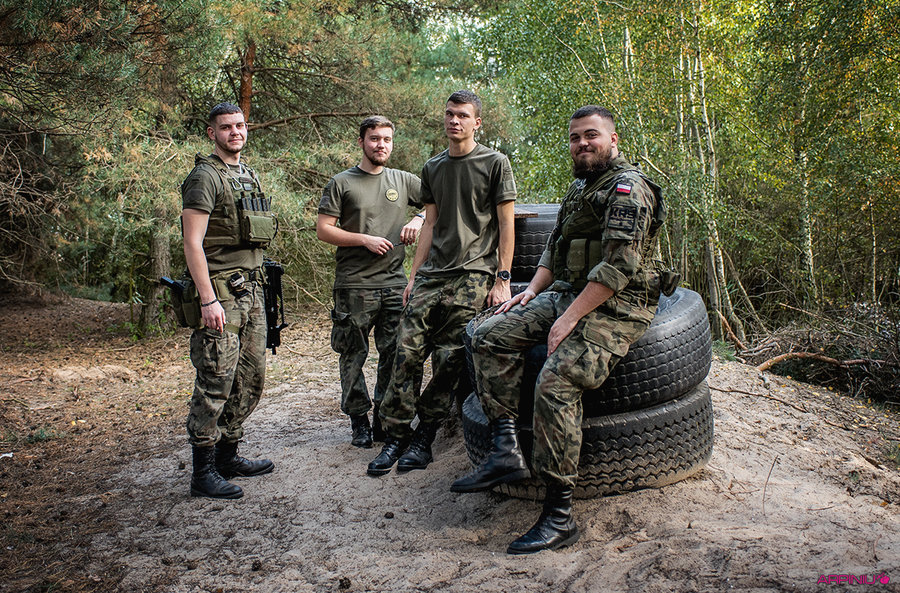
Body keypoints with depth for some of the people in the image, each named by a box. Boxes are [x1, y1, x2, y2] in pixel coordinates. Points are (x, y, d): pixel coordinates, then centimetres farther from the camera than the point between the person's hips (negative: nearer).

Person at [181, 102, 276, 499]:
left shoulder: (249, 177, 17)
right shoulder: (205, 177, -9)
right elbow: (192, 243, -15)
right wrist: (208, 300, -21)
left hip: (250, 289, 9)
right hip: (219, 291, -9)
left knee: (251, 377, 13)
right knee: (216, 382, -6)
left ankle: (227, 456, 26)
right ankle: (203, 473, 4)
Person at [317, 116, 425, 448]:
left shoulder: (403, 181, 13)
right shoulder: (342, 183, 4)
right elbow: (323, 231, -1)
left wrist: (420, 219, -1)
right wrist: (365, 239, -11)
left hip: (394, 284, 3)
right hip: (354, 286, -2)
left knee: (395, 356, 5)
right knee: (353, 356, 3)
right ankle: (359, 420, 17)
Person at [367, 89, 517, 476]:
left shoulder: (495, 163, 3)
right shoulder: (432, 168, 19)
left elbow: (506, 223, 0)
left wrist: (502, 278, -7)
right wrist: (414, 274, 14)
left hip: (473, 276, -4)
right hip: (431, 275, 5)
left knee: (448, 361, -4)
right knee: (407, 352, -4)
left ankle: (425, 437, 9)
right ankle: (396, 435, 7)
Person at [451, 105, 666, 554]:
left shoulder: (628, 189, -12)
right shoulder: (578, 188, 18)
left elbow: (618, 268, -23)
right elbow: (554, 248, 25)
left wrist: (569, 319, -24)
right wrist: (532, 290, 9)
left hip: (615, 307, -9)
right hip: (568, 295, 10)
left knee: (555, 383, -27)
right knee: (490, 336, -5)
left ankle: (559, 516, -18)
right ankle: (505, 452, -9)